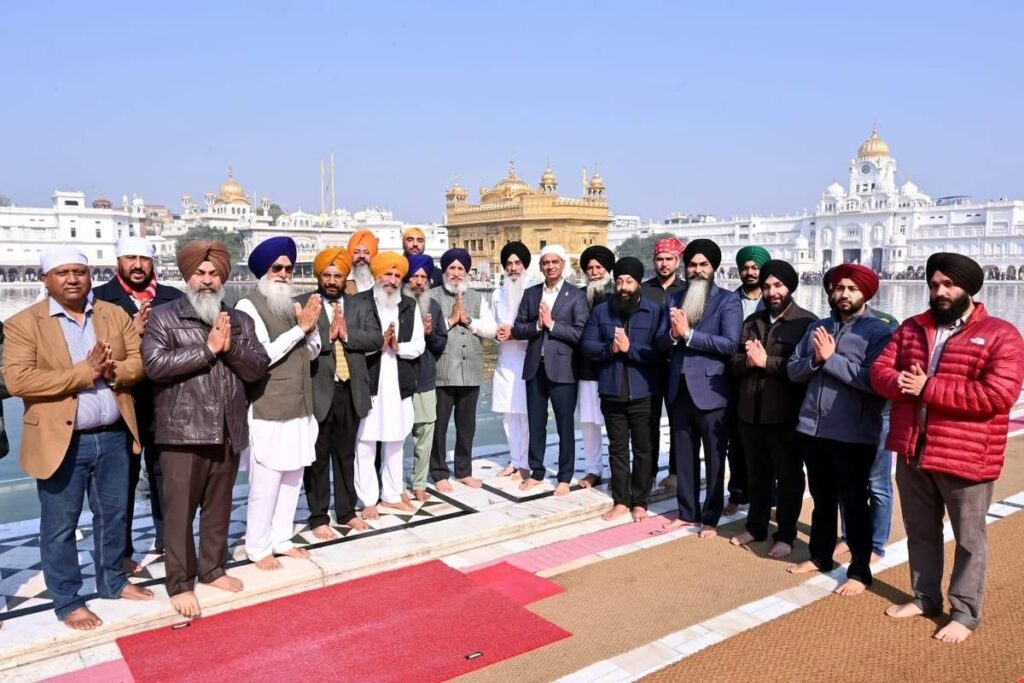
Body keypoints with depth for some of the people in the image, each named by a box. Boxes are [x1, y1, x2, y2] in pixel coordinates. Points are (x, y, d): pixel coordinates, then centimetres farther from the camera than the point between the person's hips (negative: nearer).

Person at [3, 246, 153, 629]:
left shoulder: (115, 315, 5)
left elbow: (141, 361, 3)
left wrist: (112, 371, -18)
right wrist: (84, 372, -21)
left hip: (114, 435, 4)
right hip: (61, 441, -4)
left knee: (113, 515, 17)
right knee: (59, 526, 8)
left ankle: (113, 581, 35)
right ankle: (67, 601, 23)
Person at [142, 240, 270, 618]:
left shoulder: (240, 320, 10)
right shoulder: (162, 317, -2)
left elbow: (259, 366, 2)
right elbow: (154, 364, -16)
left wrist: (230, 347, -14)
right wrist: (208, 347, -17)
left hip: (228, 430, 4)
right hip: (182, 431, -4)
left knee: (219, 506, 15)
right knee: (180, 510, 4)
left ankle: (213, 568, 32)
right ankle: (179, 583, 18)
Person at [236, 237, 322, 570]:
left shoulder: (295, 306, 12)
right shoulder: (249, 306, -8)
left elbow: (312, 352, 12)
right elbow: (260, 356, -17)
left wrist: (311, 327, -8)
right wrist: (299, 328, -14)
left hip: (300, 407, 7)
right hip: (268, 410, -6)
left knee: (292, 478, 12)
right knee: (266, 483, -2)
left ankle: (282, 538, 26)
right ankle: (258, 547, 14)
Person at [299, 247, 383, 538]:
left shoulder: (361, 304, 9)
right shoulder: (302, 304, -1)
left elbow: (376, 339, -2)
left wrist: (347, 334, -14)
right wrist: (327, 335, -17)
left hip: (350, 390, 3)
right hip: (318, 390, -3)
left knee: (346, 454, 16)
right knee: (318, 457, 7)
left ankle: (347, 511, 28)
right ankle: (318, 517, 20)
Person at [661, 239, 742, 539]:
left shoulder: (728, 300, -4)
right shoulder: (675, 299, 11)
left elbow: (730, 344, -17)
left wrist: (688, 334, -17)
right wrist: (673, 334, -14)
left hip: (710, 390, -5)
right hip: (680, 388, 5)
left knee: (714, 458, 7)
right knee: (684, 456, 14)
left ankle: (710, 518, 19)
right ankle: (687, 512, 27)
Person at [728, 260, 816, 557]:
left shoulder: (807, 322, -5)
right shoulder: (752, 321, 15)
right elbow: (734, 362, 10)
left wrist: (766, 361, -18)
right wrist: (747, 361, -11)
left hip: (785, 414, -5)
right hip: (751, 411, 6)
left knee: (788, 476, 8)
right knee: (756, 473, 17)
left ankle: (785, 535, 20)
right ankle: (756, 527, 31)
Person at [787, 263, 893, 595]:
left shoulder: (879, 332, -7)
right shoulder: (817, 327, 11)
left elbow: (873, 379, -20)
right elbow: (793, 370, 6)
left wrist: (830, 359, -17)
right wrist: (815, 359, -13)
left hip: (853, 435, -5)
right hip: (812, 429, 5)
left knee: (854, 504, 6)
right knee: (822, 499, 20)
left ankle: (859, 571, 20)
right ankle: (820, 556, 35)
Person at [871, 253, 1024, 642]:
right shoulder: (912, 328, 9)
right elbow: (880, 370, 4)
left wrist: (928, 388, -19)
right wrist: (903, 383, -19)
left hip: (966, 456, -5)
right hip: (912, 452, 5)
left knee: (969, 539, 10)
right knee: (921, 531, 18)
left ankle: (965, 613, 24)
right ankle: (924, 597, 34)